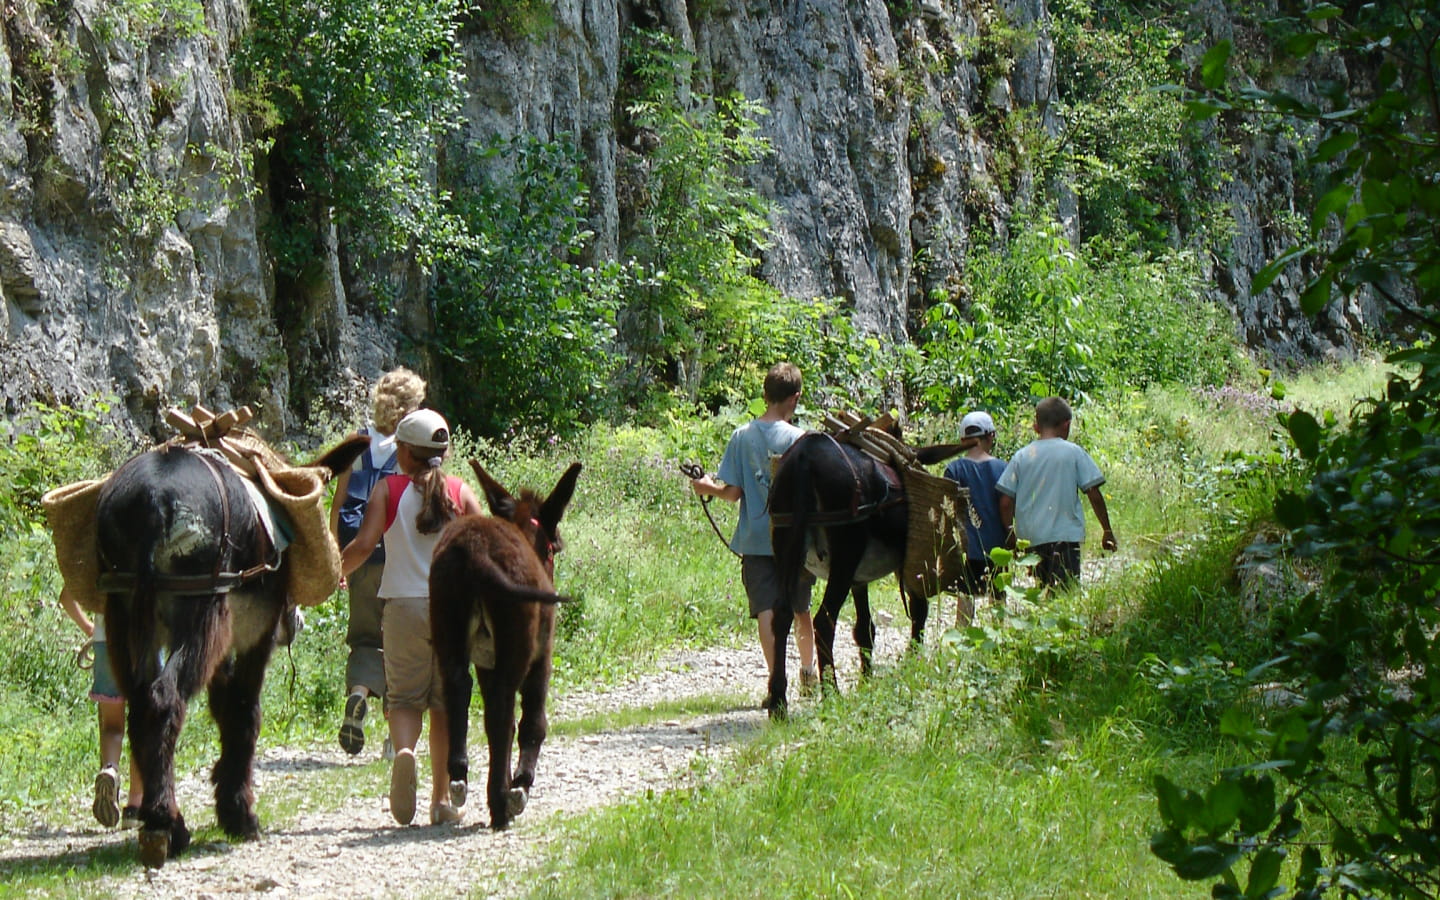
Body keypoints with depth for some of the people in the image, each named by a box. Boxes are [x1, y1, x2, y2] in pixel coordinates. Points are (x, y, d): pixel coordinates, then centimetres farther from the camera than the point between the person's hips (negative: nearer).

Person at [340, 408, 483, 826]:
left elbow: (363, 545, -10)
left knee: (404, 697, 6)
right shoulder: (460, 492, 3)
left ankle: (404, 750, -27)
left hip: (403, 604, -1)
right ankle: (441, 800, 9)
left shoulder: (388, 490, -1)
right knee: (446, 702, 10)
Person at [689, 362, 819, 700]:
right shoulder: (800, 439, -8)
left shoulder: (742, 437, -3)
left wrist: (705, 486, 13)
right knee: (800, 609, 18)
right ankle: (809, 670, 35)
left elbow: (733, 492, -4)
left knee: (767, 611, -3)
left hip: (755, 539, 0)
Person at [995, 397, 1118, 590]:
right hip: (1065, 536, -4)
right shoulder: (1074, 453, -1)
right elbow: (1094, 494, -1)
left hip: (1031, 538, 4)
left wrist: (1010, 533, 16)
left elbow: (1006, 501, 3)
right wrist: (1108, 531, 8)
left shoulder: (1021, 456, 6)